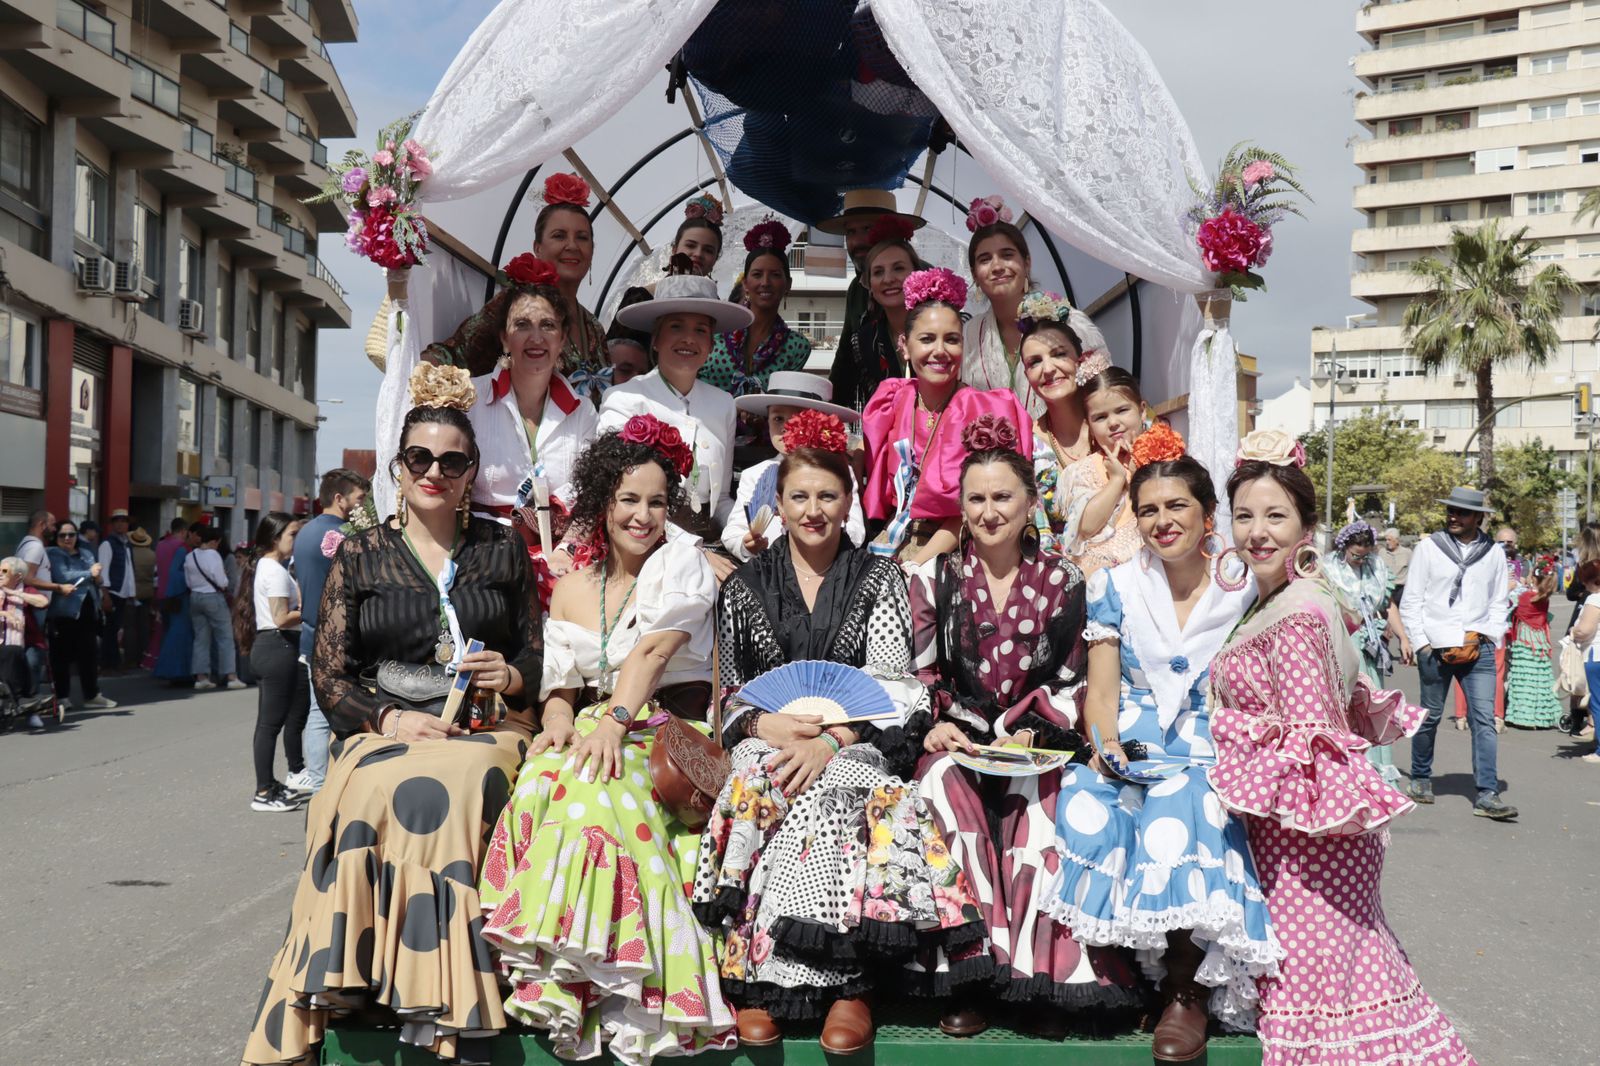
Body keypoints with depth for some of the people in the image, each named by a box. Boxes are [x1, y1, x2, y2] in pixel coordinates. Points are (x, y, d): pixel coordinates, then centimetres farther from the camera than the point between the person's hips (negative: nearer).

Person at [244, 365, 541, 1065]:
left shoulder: (501, 548, 13)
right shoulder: (359, 555, 11)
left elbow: (536, 651, 17)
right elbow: (329, 675, 7)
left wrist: (510, 676, -6)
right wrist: (390, 718, -10)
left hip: (484, 727, 0)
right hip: (382, 729, 1)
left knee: (447, 787, -35)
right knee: (380, 790, -35)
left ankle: (434, 1008, -30)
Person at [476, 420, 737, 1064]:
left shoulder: (680, 561, 3)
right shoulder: (572, 588, 18)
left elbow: (653, 649, -13)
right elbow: (561, 682, 13)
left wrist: (614, 721, -26)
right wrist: (558, 720, -11)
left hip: (668, 730, -4)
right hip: (592, 729, 4)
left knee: (592, 790, -35)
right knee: (538, 782, -30)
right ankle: (554, 968, -27)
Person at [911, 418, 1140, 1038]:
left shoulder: (1062, 582, 9)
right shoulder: (933, 580, 10)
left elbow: (1073, 682, 5)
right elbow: (919, 677, 7)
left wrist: (1026, 734, -11)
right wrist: (942, 725, -12)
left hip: (1036, 740, 0)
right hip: (955, 740, 0)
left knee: (1035, 805, -31)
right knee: (950, 788, -32)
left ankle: (1040, 982, -21)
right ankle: (971, 973, -25)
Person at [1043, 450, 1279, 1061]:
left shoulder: (1244, 591, 4)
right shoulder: (1117, 588, 9)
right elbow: (1101, 693, 6)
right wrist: (1107, 747, -13)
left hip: (1211, 758, -2)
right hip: (1130, 754, 2)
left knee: (1179, 812, -34)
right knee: (1085, 809, -29)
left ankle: (1187, 990, -15)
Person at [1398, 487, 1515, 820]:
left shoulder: (1494, 553, 9)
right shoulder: (1429, 548, 2)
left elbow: (1499, 602, 16)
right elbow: (1411, 601, 3)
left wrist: (1489, 636, 2)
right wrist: (1421, 643, -3)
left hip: (1478, 649, 1)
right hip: (1435, 648, -1)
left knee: (1484, 719, -7)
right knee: (1430, 716, 8)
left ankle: (1487, 795, -8)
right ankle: (1420, 778, 27)